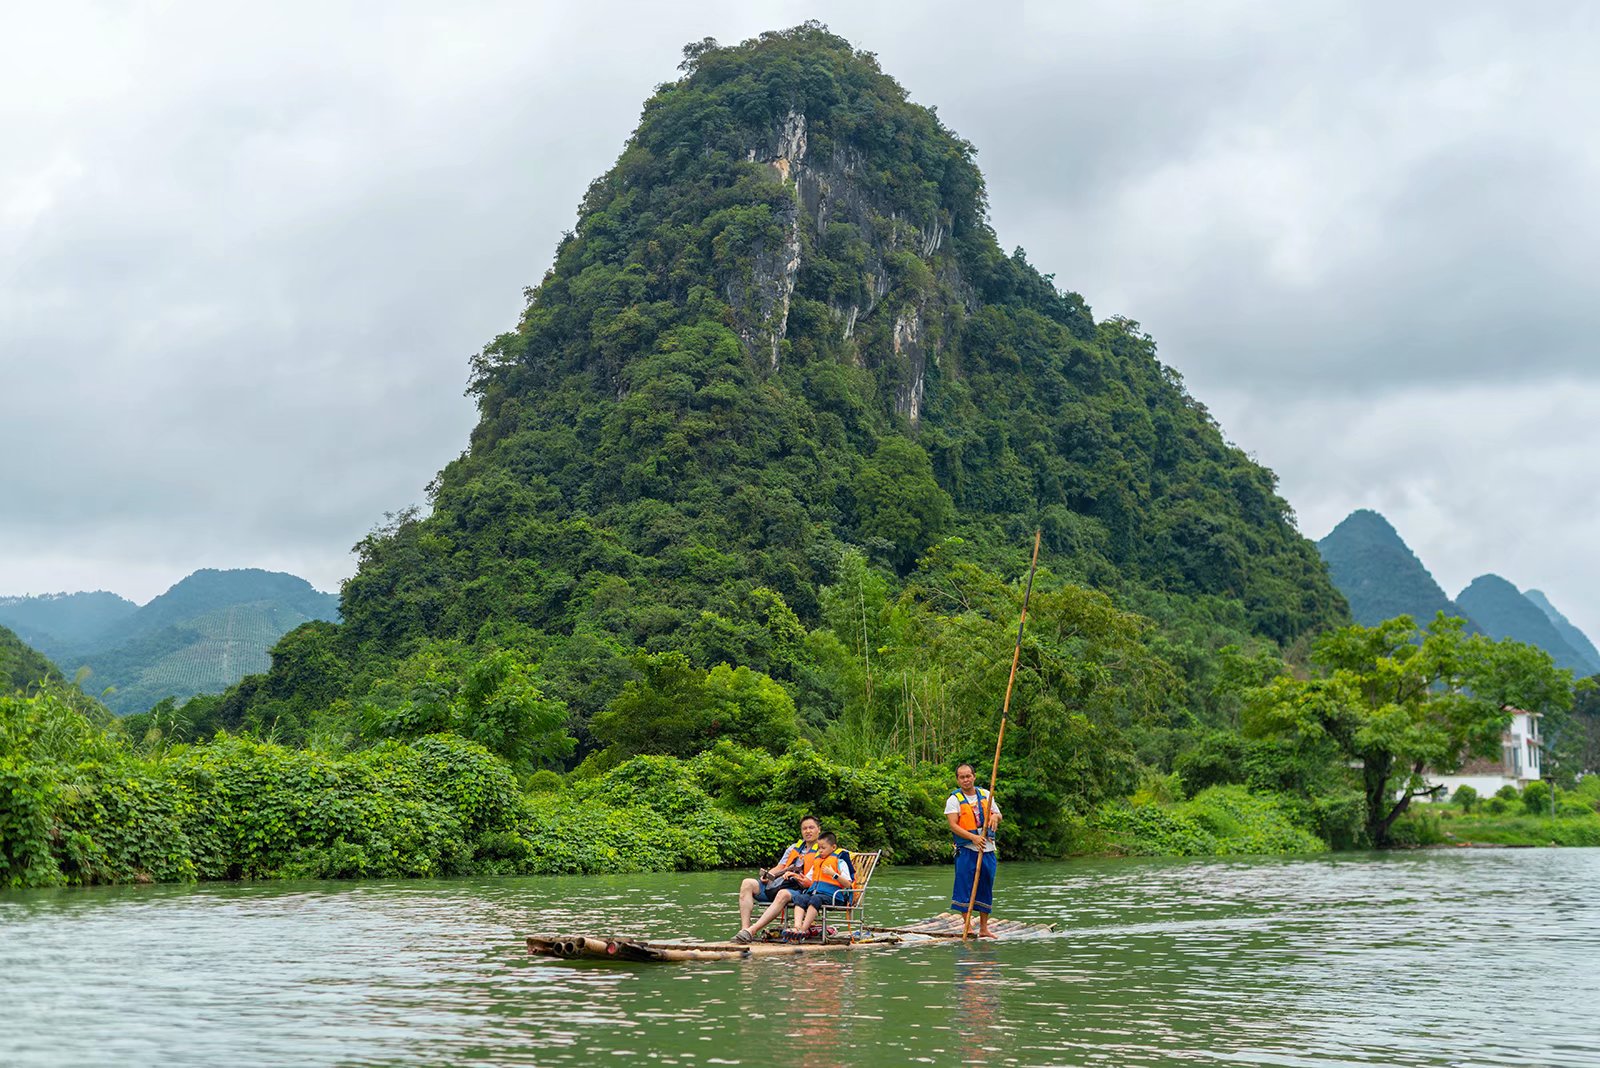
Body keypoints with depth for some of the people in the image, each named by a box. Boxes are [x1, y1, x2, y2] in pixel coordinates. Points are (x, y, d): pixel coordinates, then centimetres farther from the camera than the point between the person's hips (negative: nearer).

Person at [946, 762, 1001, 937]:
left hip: (987, 849, 4)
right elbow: (953, 825, -11)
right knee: (965, 888, -5)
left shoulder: (985, 795, 11)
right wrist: (973, 837, -25)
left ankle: (984, 928, 15)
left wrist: (995, 816, -7)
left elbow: (998, 815, 19)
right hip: (966, 850, -4)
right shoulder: (954, 799, -2)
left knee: (986, 889, 8)